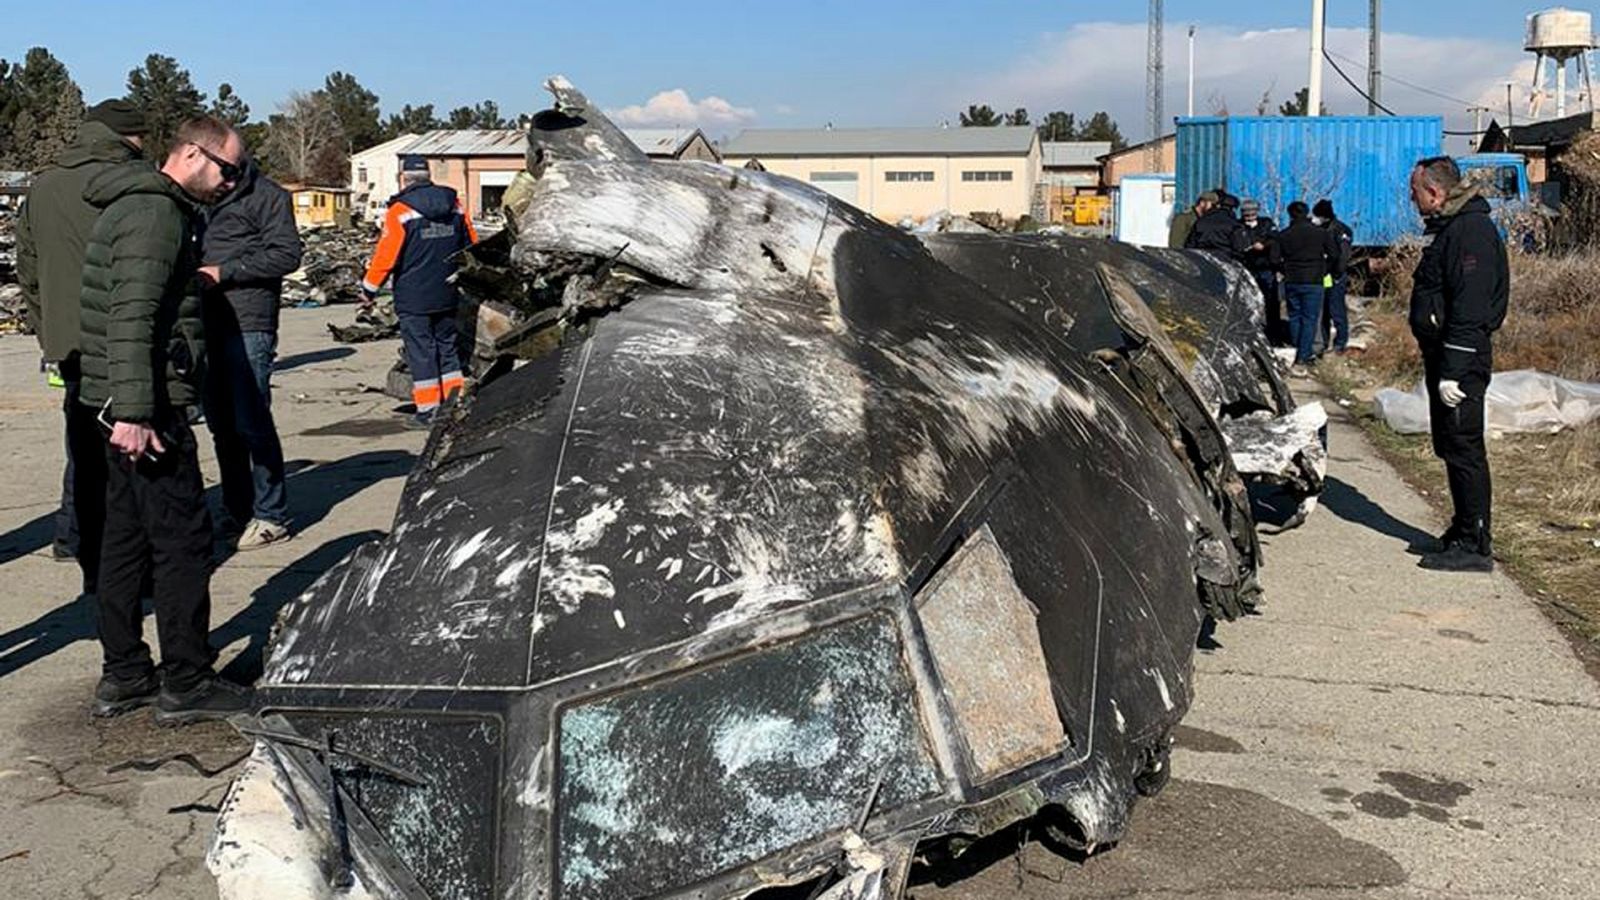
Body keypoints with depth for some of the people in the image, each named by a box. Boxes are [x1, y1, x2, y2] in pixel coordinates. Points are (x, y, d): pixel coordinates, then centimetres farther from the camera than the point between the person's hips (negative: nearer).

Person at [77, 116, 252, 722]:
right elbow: (131, 318, -23)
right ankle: (185, 685, 2)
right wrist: (134, 411, -27)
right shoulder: (155, 213, -14)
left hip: (125, 405, 11)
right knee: (182, 539, -5)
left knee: (127, 535, 14)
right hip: (145, 407, -11)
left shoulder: (154, 207, 19)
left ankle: (123, 676, 23)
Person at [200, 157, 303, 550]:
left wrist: (224, 272, -13)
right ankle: (236, 511, 21)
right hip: (209, 322, 7)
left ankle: (271, 517, 3)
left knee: (252, 421, -6)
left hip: (249, 323, -7)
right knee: (221, 424, 11)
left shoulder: (265, 194, -3)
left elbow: (287, 253, -11)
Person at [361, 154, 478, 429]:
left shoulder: (400, 211, -12)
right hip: (449, 296, 5)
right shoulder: (455, 206, 4)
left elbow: (385, 256, -12)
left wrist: (369, 288, 1)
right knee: (449, 346, 15)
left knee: (420, 351, 2)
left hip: (413, 298, -5)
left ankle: (428, 410, 4)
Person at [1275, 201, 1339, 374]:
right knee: (1309, 320, -2)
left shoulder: (1283, 235, 2)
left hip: (1291, 281, 2)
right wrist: (1323, 271, 15)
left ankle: (1298, 355, 18)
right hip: (1313, 282, -2)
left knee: (1294, 318, 14)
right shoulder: (1321, 233, 0)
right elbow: (1333, 255, 4)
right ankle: (1301, 360, -11)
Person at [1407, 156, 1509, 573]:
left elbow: (1470, 307, -23)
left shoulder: (1471, 230, -17)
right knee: (1450, 447, 16)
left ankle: (1475, 546, 0)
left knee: (1463, 450, -6)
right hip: (1441, 354, 10)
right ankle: (1464, 530, 27)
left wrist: (1453, 370, -24)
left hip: (1461, 360, -10)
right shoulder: (1446, 227, 16)